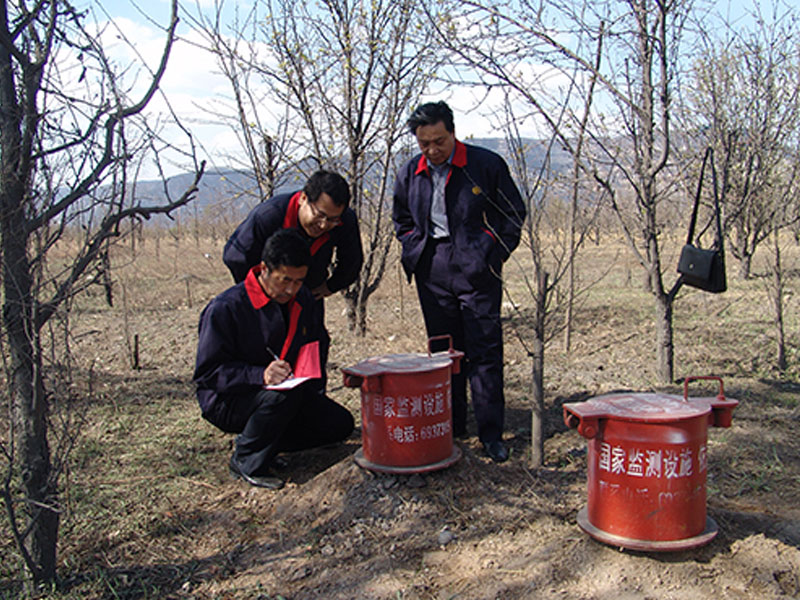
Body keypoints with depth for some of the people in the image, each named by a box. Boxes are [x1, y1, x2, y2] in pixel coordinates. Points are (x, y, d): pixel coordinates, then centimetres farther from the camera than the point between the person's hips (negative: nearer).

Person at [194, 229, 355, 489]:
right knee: (284, 395, -36)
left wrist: (312, 390, -1)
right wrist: (260, 375, -35)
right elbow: (208, 372, -21)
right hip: (226, 400, -7)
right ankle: (247, 462, -13)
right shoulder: (224, 308, -19)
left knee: (339, 423, -6)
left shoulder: (303, 300, 2)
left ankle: (262, 442, 6)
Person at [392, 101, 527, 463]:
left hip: (476, 269, -3)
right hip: (433, 272, 4)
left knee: (485, 351, -3)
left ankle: (491, 433, 6)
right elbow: (402, 219, 21)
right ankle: (450, 429, 21)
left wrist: (494, 253, -4)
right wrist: (415, 252, 8)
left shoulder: (487, 165, -4)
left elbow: (514, 212, 3)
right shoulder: (409, 174, 6)